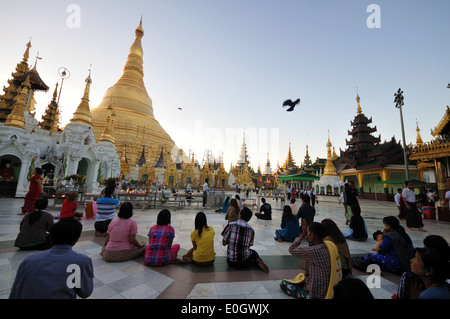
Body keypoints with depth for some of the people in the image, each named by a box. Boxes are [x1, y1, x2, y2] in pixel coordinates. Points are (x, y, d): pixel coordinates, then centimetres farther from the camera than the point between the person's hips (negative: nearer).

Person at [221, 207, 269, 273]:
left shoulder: (230, 225, -11)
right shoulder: (251, 230, -2)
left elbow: (224, 243, -6)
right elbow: (249, 246, 5)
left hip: (231, 263, 0)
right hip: (245, 262, 0)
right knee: (254, 252, 33)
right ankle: (258, 261, 1)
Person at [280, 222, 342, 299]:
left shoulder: (314, 251, -30)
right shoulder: (330, 245, -7)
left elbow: (291, 250, -17)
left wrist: (301, 235, -6)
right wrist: (310, 242, 0)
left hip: (318, 294, -9)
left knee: (283, 283, 3)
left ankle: (307, 295, -6)